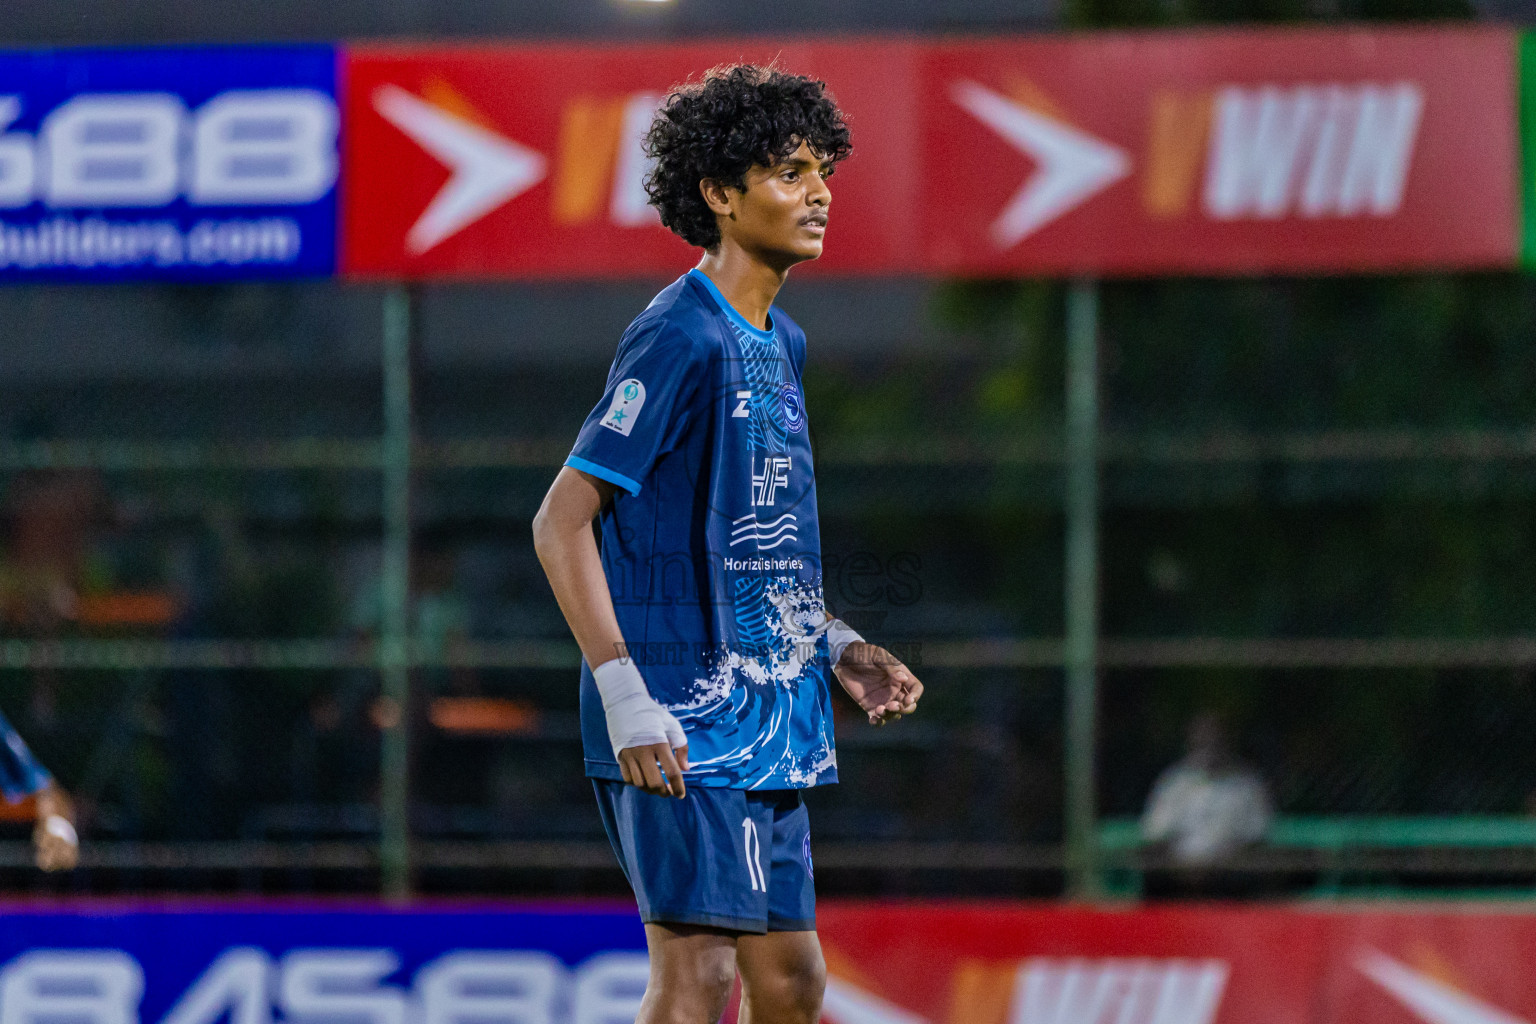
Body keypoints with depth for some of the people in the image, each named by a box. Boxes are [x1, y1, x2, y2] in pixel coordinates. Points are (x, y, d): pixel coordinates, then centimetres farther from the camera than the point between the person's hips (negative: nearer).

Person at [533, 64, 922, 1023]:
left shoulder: (782, 343, 16)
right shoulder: (680, 339, -12)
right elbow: (562, 521, -16)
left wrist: (838, 648, 15)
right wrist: (625, 695, -22)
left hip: (769, 724, 9)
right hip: (683, 722, -9)